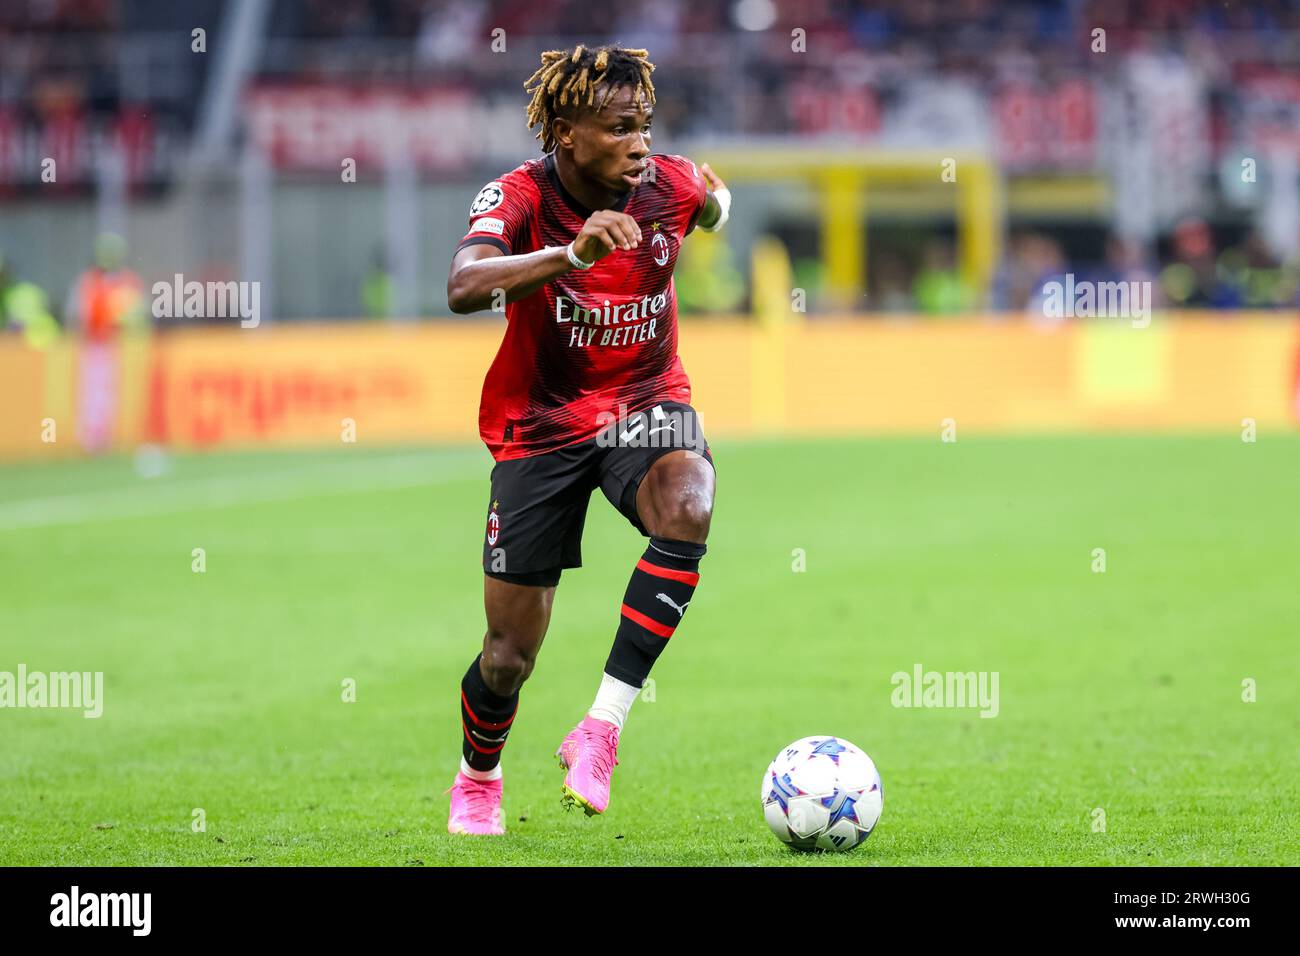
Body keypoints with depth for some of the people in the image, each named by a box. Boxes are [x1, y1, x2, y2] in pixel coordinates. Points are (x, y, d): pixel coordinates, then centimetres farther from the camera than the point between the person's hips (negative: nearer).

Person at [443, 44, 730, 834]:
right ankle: (478, 778, 35)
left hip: (645, 404, 2)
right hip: (541, 425, -2)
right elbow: (463, 288, -43)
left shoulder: (670, 185, -8)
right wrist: (573, 255, -51)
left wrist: (717, 207, 6)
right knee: (511, 656, 1)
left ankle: (602, 730, -30)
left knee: (687, 509, -35)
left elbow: (713, 201, 22)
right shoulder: (519, 197, -19)